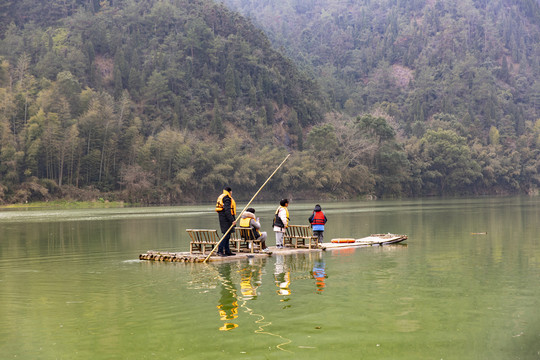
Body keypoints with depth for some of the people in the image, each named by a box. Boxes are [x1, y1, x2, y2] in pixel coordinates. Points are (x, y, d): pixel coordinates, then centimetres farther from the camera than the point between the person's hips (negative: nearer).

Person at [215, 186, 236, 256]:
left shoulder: (221, 197, 19)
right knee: (226, 234, -12)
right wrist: (232, 220, -24)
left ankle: (227, 251, 16)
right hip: (226, 218, -10)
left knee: (227, 235, 13)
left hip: (222, 217, 10)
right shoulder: (227, 198, -12)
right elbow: (227, 210, -21)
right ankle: (220, 250, -16)